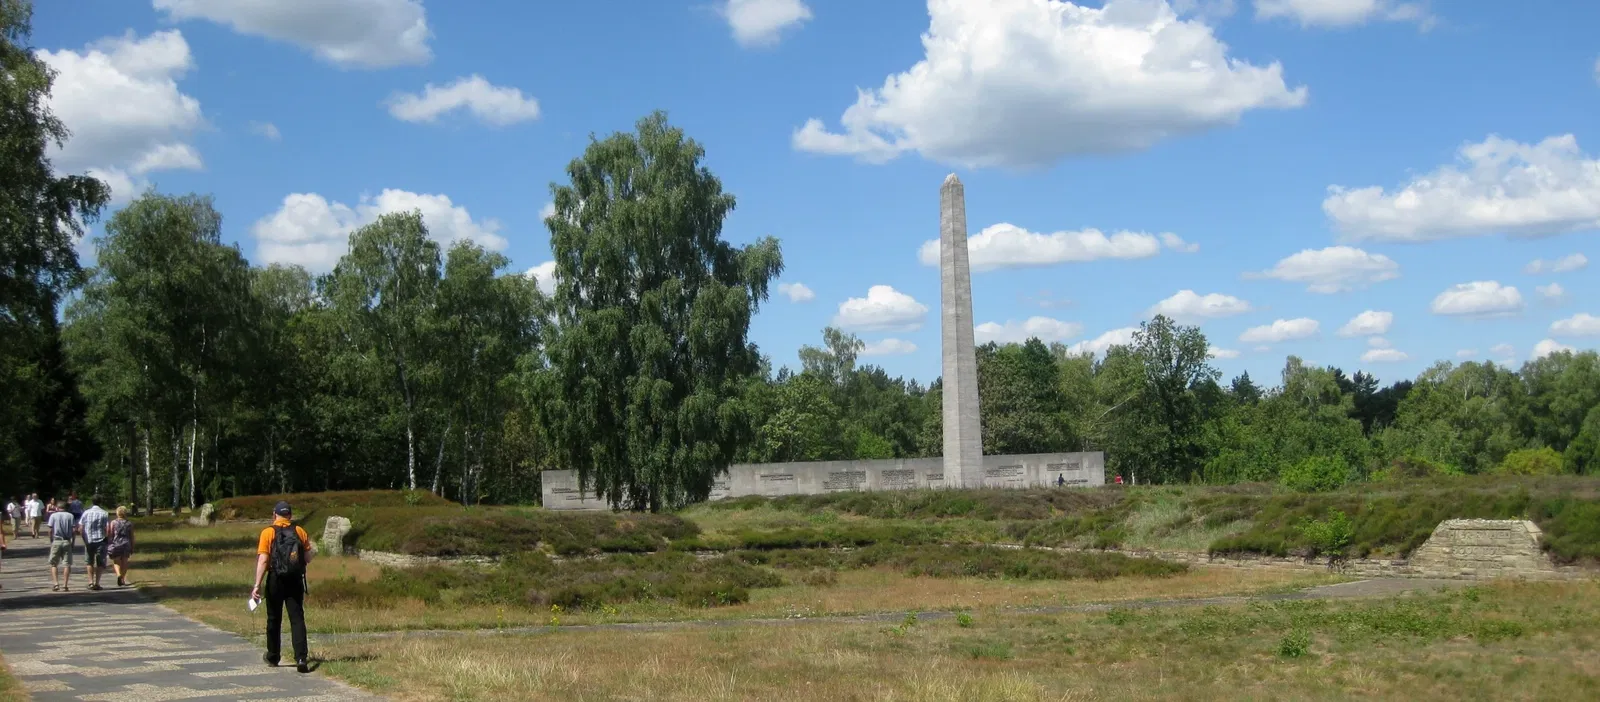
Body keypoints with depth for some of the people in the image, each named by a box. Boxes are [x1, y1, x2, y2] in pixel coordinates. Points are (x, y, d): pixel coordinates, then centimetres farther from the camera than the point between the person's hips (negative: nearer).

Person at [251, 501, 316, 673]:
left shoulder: (268, 533, -5)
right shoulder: (300, 532, 2)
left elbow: (263, 560, -12)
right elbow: (308, 558, 2)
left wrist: (257, 585, -13)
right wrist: (311, 548, 24)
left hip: (276, 581, -1)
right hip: (296, 581, 1)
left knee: (274, 619, 14)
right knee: (297, 619, -1)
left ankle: (273, 657, 27)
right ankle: (301, 658, -14)